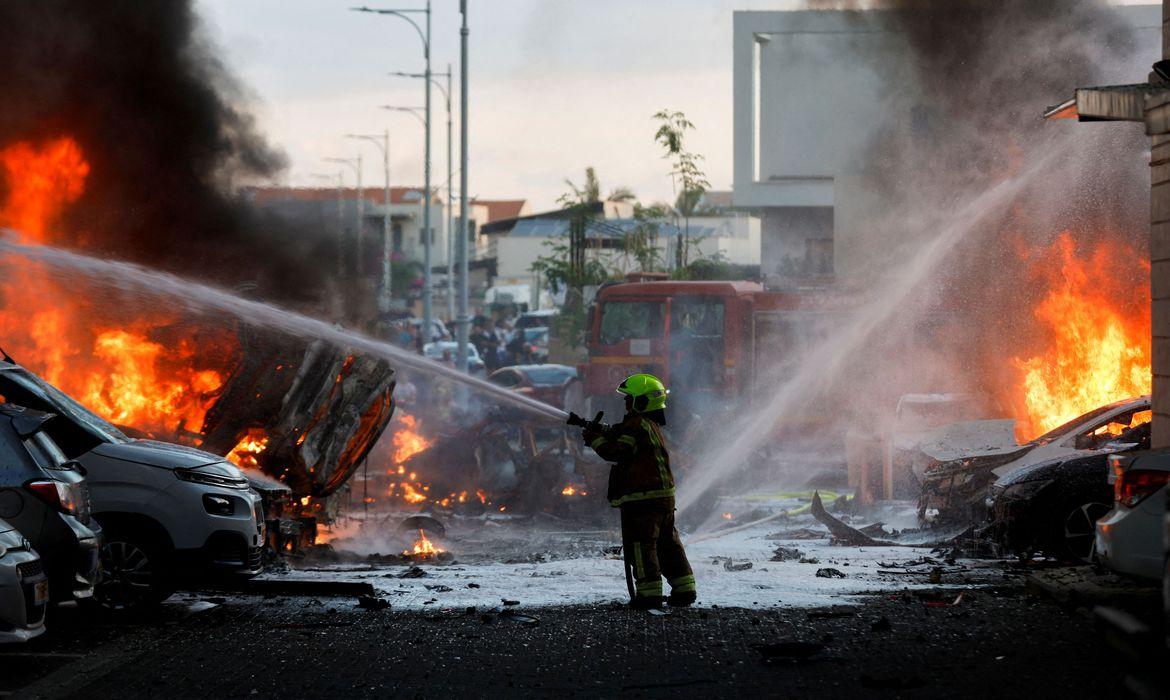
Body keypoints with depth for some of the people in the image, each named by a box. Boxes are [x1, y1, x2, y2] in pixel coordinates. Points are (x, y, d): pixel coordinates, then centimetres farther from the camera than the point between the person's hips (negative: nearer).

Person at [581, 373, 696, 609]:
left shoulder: (637, 425, -12)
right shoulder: (652, 425, 19)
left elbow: (617, 452, -17)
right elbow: (620, 435, 22)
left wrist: (594, 439, -6)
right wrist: (601, 432, 8)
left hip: (641, 498, -10)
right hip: (664, 496, 10)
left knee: (640, 544, -6)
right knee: (667, 543, 14)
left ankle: (649, 592, -9)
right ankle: (684, 589, 15)